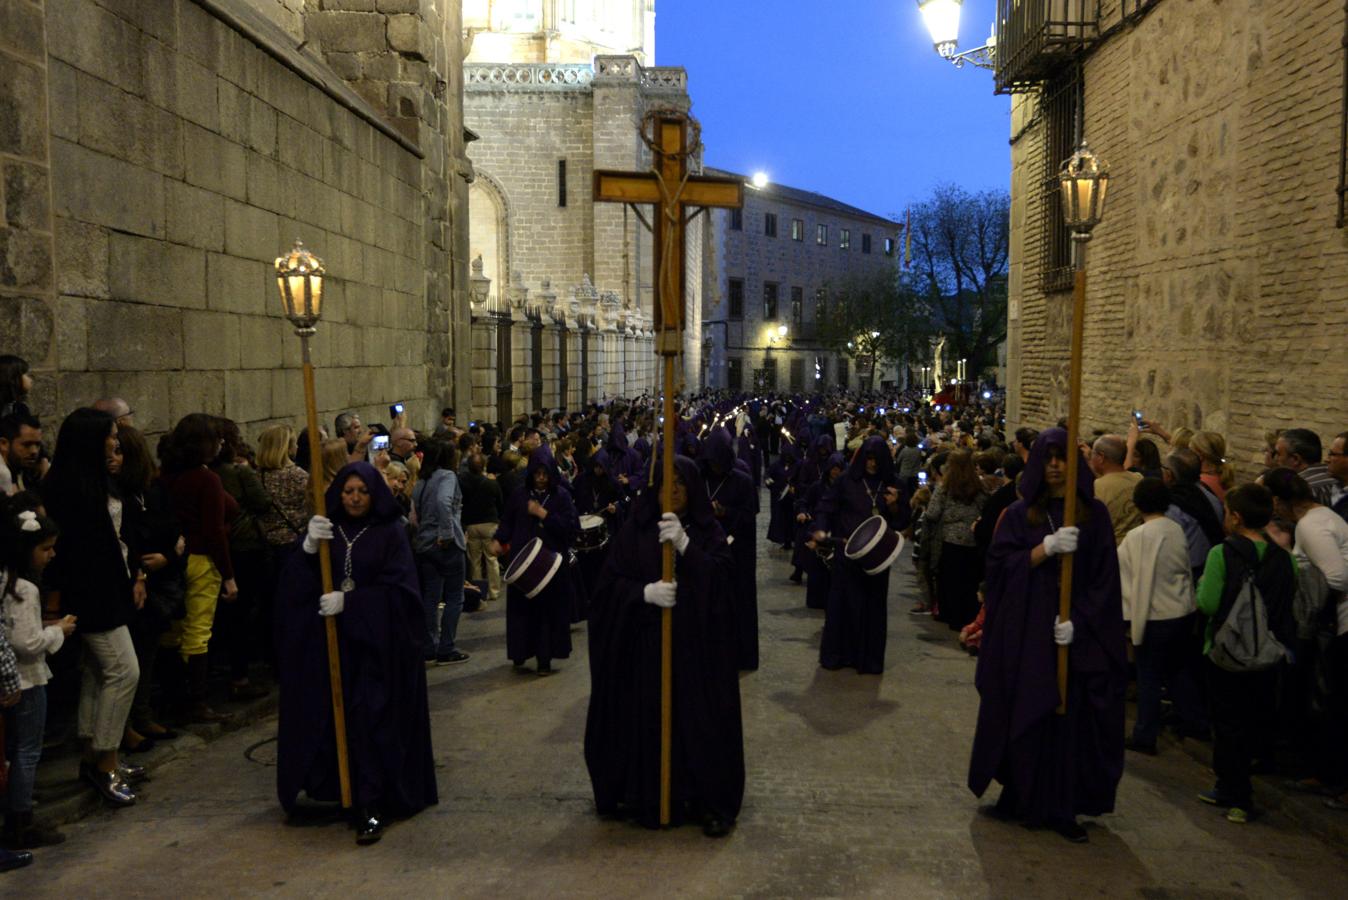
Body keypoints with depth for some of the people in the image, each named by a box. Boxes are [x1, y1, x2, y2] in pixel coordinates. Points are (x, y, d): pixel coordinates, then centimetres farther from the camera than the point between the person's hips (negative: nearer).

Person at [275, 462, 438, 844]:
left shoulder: (390, 533, -1)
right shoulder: (327, 530, 7)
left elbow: (398, 589, -10)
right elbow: (296, 584, -3)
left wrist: (349, 601, -19)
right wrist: (308, 548, -22)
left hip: (378, 643, -3)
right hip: (332, 643, 3)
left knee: (370, 720, -8)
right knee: (334, 716, 2)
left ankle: (371, 807, -4)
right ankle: (339, 788, 20)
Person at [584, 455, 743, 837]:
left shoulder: (708, 530, 3)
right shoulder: (635, 529, 3)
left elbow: (720, 576, -13)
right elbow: (611, 582, -1)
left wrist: (684, 544, -28)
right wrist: (645, 591, -19)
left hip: (697, 643, 0)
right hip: (645, 642, 1)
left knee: (699, 720, 0)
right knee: (646, 720, 1)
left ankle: (711, 803, 12)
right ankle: (648, 799, 17)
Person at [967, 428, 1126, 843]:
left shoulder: (1095, 514, 3)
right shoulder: (1020, 513, 4)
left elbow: (1104, 578, -1)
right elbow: (1001, 564, -6)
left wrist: (1077, 620, -11)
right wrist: (1048, 547, -19)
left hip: (1076, 633, 0)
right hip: (1025, 633, 0)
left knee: (1070, 720, 1)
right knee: (1025, 718, 5)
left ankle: (1061, 809, 9)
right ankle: (1022, 799, 18)